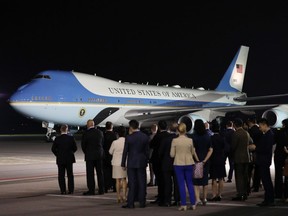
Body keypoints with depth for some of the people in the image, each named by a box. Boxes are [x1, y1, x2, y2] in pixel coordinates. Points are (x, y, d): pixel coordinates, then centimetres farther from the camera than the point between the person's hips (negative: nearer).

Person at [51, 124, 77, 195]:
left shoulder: (57, 139, -8)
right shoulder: (71, 138, -6)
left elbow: (53, 149, -6)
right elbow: (75, 148, -1)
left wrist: (58, 154, 9)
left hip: (60, 159, -1)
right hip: (69, 159, 1)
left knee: (61, 175, 4)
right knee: (70, 175, 9)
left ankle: (63, 190, 0)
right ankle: (71, 190, 6)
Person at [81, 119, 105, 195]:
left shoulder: (86, 133, -11)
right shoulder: (100, 132, 2)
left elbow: (83, 145, -4)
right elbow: (102, 143, 7)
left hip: (89, 155, -4)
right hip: (99, 155, 4)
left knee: (90, 173, 0)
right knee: (100, 173, 9)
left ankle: (91, 190, -1)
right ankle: (101, 190, 11)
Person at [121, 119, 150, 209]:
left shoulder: (128, 137, -11)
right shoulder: (145, 137, -2)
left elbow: (125, 151, -6)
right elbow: (147, 151, 3)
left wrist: (123, 164, 2)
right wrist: (146, 161, 14)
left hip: (131, 163, -2)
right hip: (142, 162, 2)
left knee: (132, 183, 2)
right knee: (142, 182, 8)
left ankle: (130, 203, 3)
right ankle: (142, 202, 10)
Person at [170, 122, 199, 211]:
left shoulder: (174, 140, -9)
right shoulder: (190, 140, -4)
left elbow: (172, 154, -5)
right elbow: (193, 152, 10)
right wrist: (197, 160, 28)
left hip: (178, 164, -2)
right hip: (189, 163, 2)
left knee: (181, 184, 3)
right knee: (190, 183, 11)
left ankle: (183, 205, 2)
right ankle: (193, 204, 11)